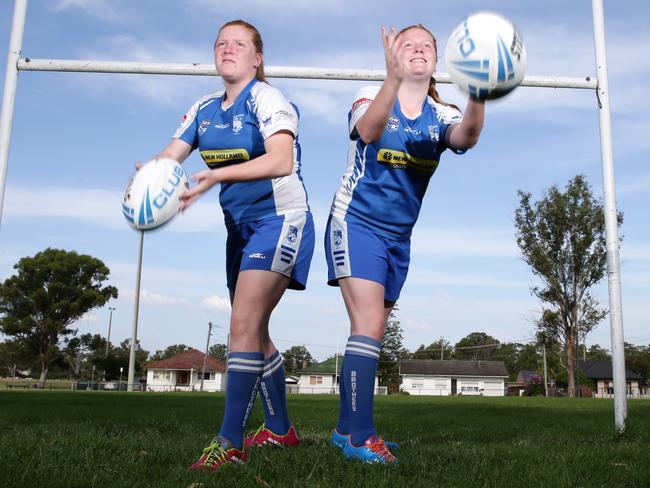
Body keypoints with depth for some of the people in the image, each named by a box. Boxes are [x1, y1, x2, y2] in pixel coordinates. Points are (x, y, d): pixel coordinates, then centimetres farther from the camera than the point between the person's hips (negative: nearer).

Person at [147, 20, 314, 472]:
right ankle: (281, 430, 27)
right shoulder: (204, 108, 10)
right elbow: (169, 156, 3)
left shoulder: (266, 99, -12)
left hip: (279, 219, -8)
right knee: (253, 333, 12)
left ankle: (230, 443, -14)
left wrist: (218, 174, -38)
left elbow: (282, 161, -27)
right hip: (240, 226, 8)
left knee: (244, 325, -19)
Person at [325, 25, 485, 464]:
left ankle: (346, 429, 20)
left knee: (371, 332, 9)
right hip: (357, 224, -5)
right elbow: (368, 131, -31)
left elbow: (466, 137, -21)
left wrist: (477, 96, -42)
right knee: (369, 326, -16)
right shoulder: (371, 98, -6)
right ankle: (361, 436, -10)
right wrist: (394, 78, -47)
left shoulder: (440, 114, 3)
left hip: (399, 236, 5)